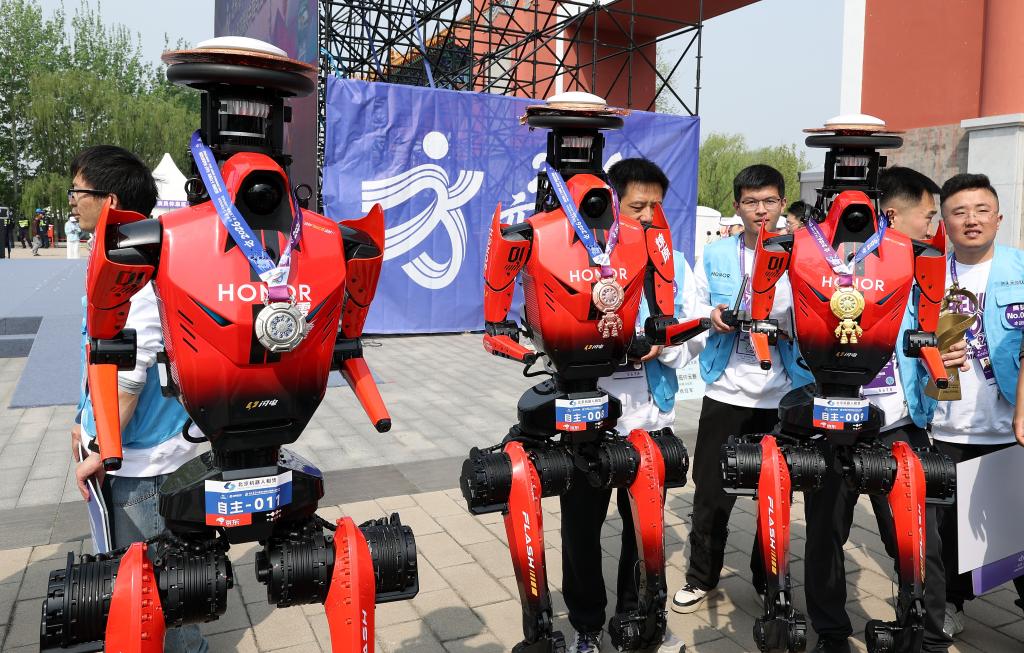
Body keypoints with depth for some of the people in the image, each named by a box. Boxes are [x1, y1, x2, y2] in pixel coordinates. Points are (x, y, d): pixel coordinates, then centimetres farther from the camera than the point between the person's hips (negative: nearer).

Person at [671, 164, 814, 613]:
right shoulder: (715, 256, 4)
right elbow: (694, 312, 9)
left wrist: (794, 322, -19)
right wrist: (713, 317, -12)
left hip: (783, 394, 0)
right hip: (726, 390, 1)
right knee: (711, 489, 6)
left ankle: (770, 579, 30)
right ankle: (701, 576, 23)